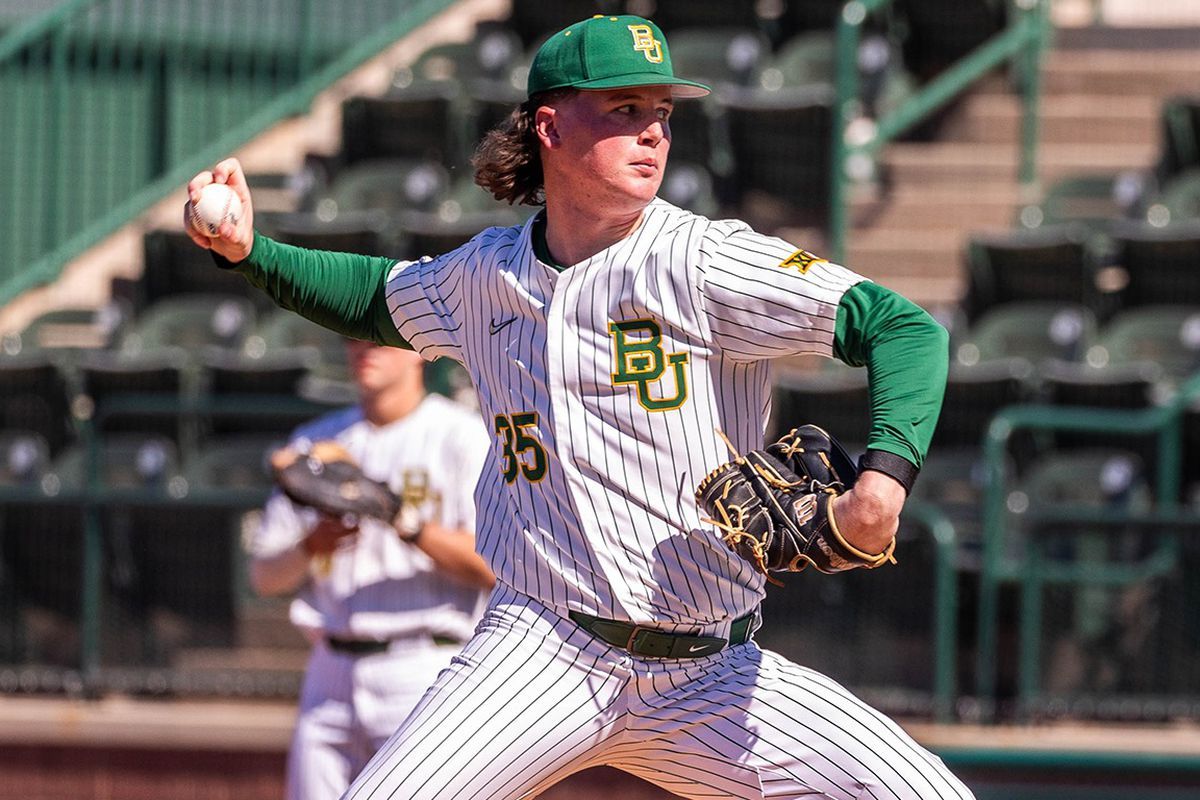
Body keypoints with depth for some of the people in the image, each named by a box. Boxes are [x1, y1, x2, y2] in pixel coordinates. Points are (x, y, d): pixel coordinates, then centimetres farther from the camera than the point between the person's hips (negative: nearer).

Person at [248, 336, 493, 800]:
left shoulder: (463, 437, 0)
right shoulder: (316, 441, 17)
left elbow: (494, 566, -12)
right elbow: (264, 576, 14)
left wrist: (405, 521, -23)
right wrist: (311, 547, -8)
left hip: (423, 673, -6)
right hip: (330, 675, 6)